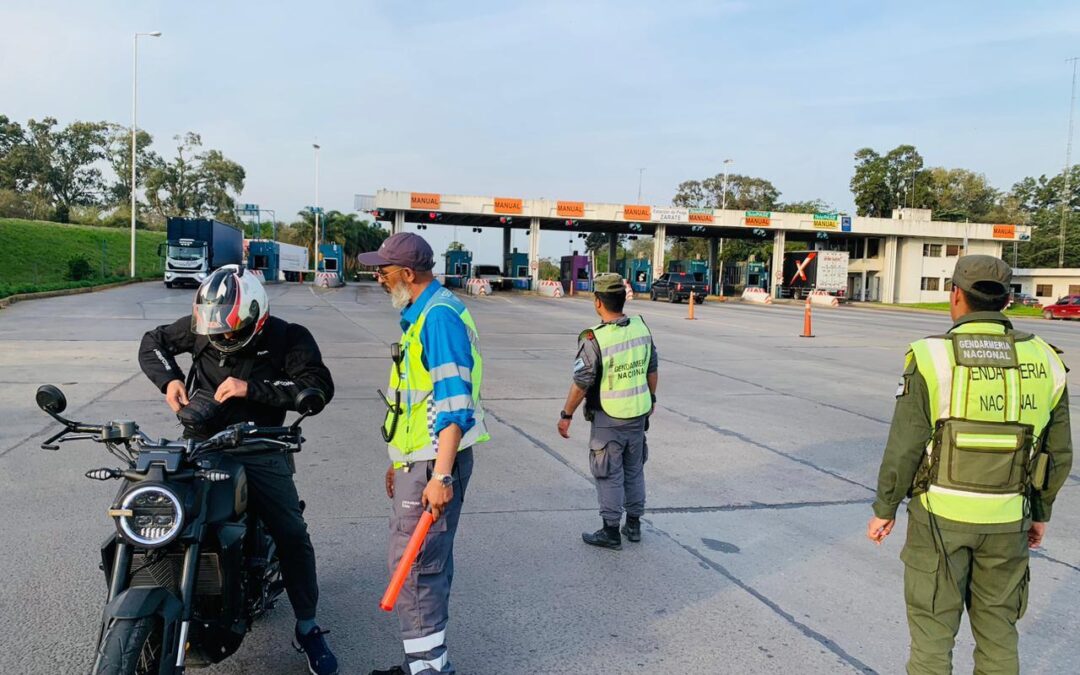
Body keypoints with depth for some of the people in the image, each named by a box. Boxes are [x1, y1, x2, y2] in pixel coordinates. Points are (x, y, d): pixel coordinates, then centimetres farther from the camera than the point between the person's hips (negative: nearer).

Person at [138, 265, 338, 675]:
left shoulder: (286, 338, -10)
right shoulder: (200, 325, 0)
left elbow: (320, 386, -21)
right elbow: (154, 341, 15)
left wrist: (252, 388, -25)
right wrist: (169, 380, -6)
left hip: (260, 450, -2)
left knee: (292, 536, -9)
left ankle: (308, 629, 8)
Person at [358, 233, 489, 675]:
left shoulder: (439, 316, -17)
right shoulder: (421, 315, 15)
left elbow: (454, 403, -24)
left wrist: (441, 475, -27)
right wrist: (401, 461, 24)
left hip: (434, 464, -10)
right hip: (420, 460, 10)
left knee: (413, 564, -5)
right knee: (429, 562, 16)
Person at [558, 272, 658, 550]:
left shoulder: (594, 339, -22)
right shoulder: (641, 327, -5)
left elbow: (581, 383, -17)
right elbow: (652, 369, 6)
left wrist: (566, 415, -6)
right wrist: (652, 397, 20)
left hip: (608, 418, -5)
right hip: (638, 413, 6)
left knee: (609, 475, 7)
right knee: (634, 470, 19)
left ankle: (611, 532, 16)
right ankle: (633, 524, 30)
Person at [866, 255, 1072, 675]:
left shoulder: (933, 357, -14)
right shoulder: (1042, 361, -1)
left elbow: (905, 446, -14)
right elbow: (1058, 452, 5)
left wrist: (884, 509, -2)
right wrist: (1041, 512, 18)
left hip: (941, 513, -4)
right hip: (1006, 519, 4)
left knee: (932, 626, 9)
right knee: (997, 629, 18)